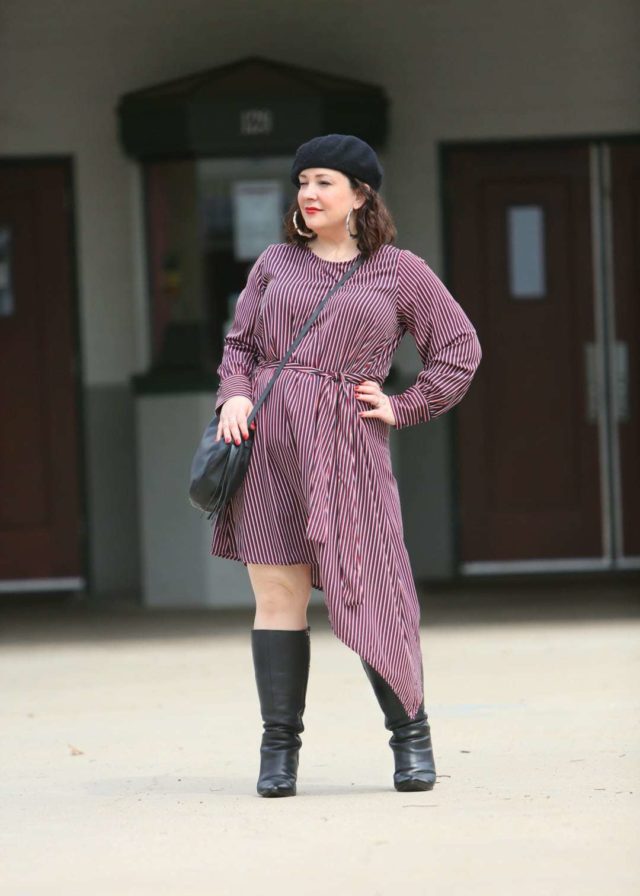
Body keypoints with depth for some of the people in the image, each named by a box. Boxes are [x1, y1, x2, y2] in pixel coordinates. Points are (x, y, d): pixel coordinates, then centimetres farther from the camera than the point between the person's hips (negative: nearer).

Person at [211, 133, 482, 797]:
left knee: (366, 591, -6)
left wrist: (403, 409, 1)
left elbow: (460, 349, 9)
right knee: (277, 594, -1)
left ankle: (411, 733, 7)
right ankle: (279, 747, 3)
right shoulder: (276, 263, 15)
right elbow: (239, 342, 18)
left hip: (346, 444, -2)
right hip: (268, 437, 2)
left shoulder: (399, 271, 8)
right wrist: (234, 394, -1)